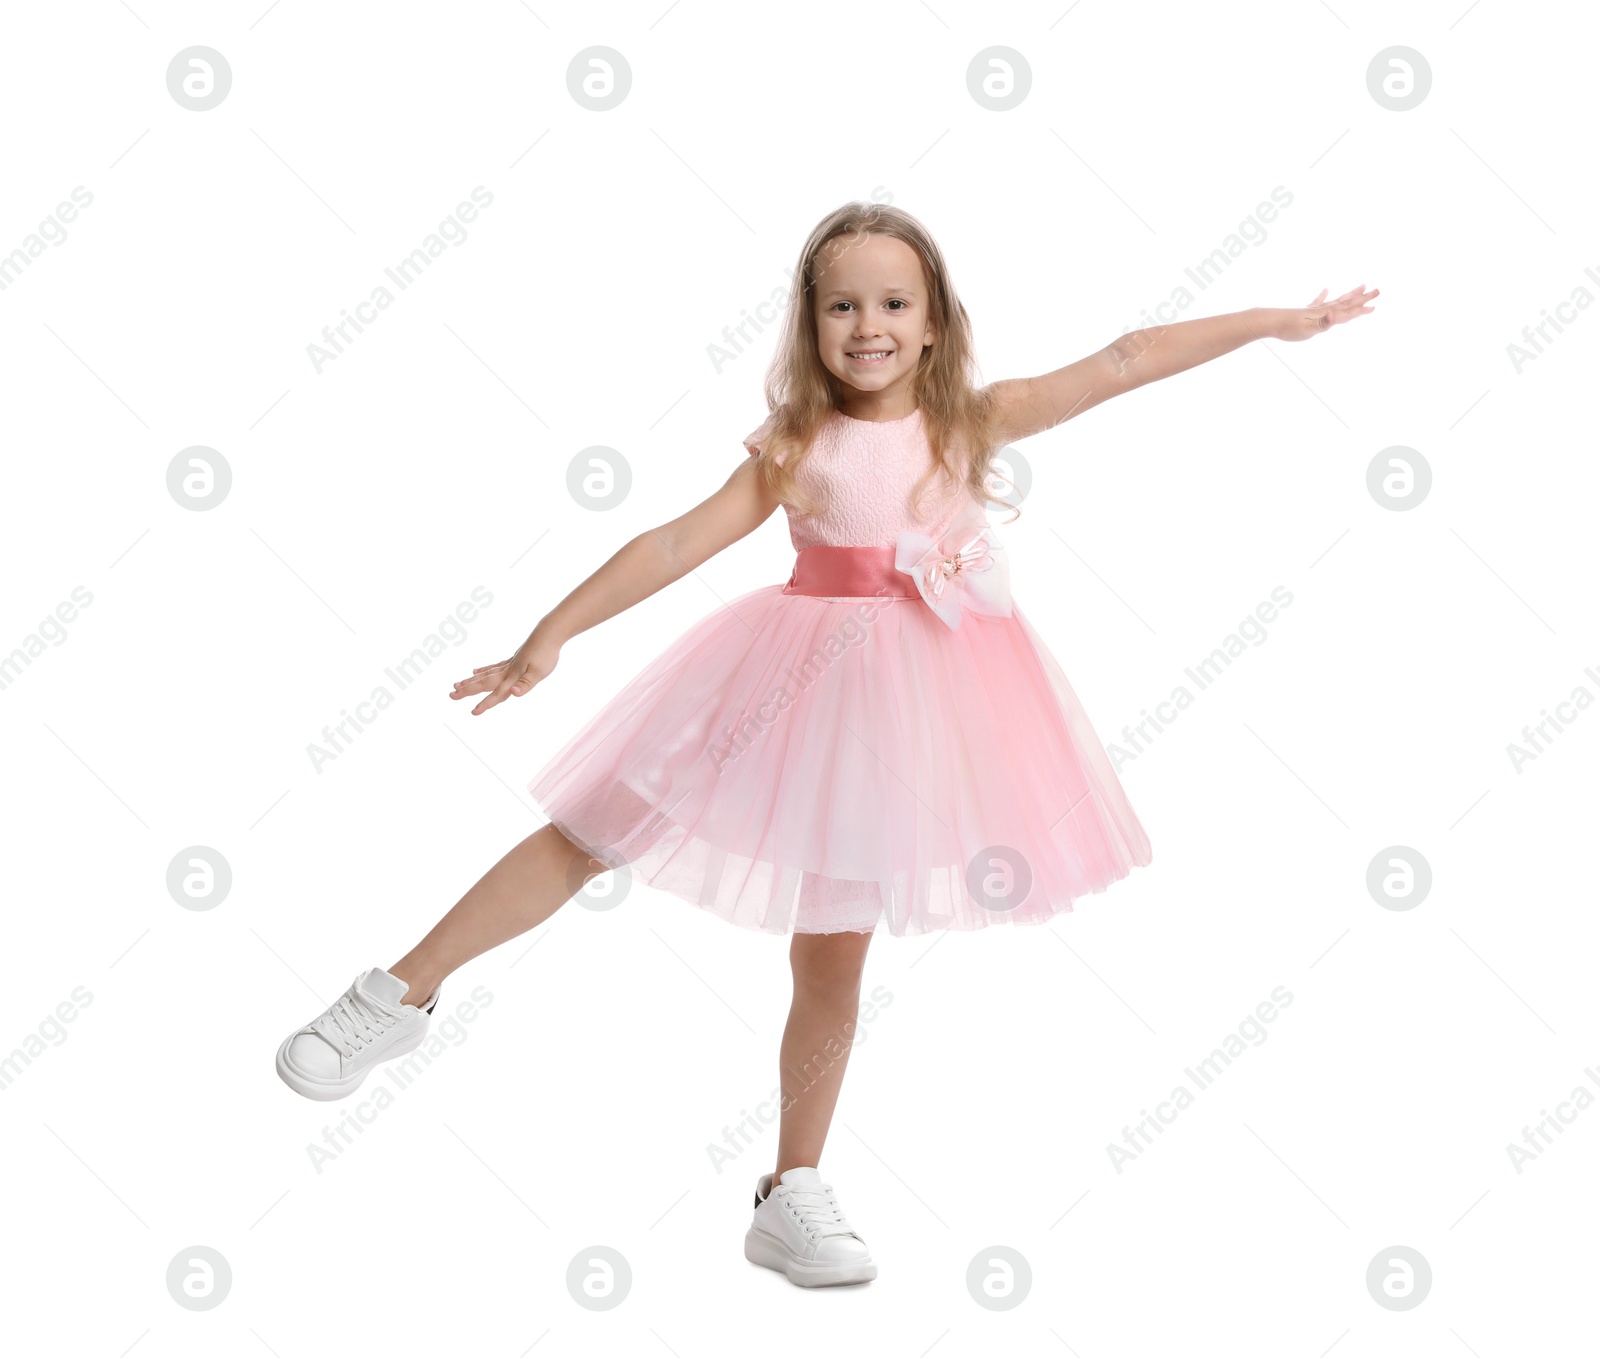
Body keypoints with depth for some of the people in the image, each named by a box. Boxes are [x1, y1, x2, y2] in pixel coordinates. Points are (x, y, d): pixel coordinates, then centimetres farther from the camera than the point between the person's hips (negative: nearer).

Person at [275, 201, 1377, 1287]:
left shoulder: (975, 420, 0)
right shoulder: (798, 449, -5)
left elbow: (1125, 361, -1)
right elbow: (680, 544, -8)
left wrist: (1281, 320, 1)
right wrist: (553, 635, -11)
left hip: (908, 701, 2)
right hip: (803, 680, -1)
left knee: (836, 952, 9)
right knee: (589, 836, -1)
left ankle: (794, 1195, 21)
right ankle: (402, 997, 13)